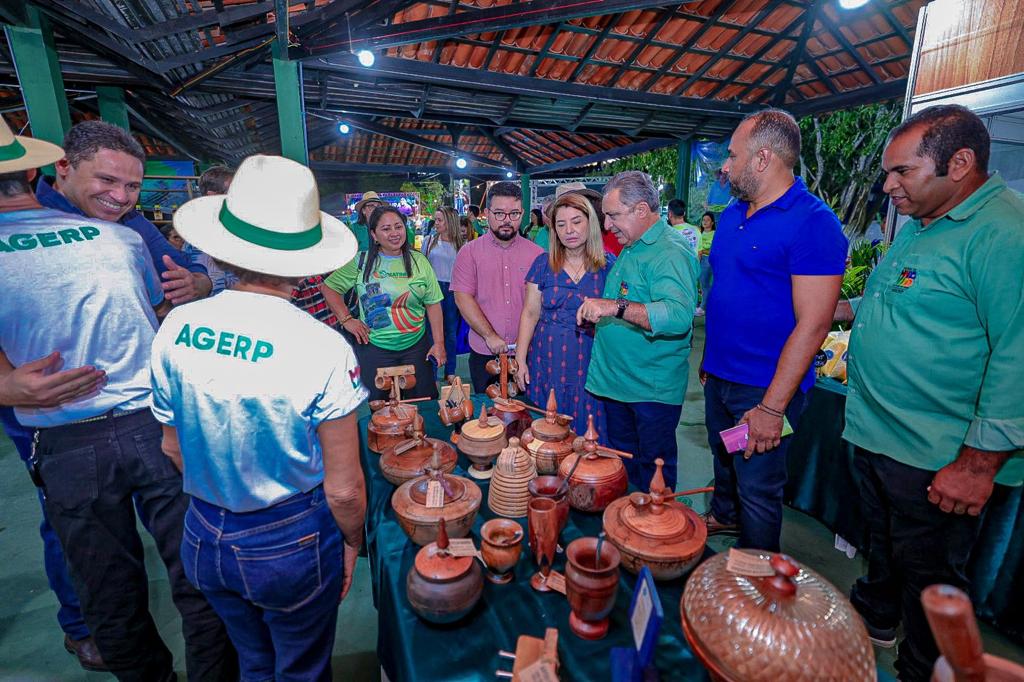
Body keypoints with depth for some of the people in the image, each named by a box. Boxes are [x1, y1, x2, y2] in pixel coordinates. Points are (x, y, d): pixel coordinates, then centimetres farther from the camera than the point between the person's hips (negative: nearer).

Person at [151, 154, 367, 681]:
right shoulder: (324, 348, -26)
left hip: (205, 536, 5)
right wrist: (353, 543, 0)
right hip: (292, 543, -4)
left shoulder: (175, 327, -12)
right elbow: (344, 489, -20)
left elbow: (172, 448, 2)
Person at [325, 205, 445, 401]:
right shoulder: (361, 262, -1)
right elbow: (329, 287, 6)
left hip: (416, 346, 1)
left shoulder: (419, 261, 1)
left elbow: (433, 304, 1)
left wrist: (439, 343, -4)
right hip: (374, 347, 0)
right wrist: (347, 320, -3)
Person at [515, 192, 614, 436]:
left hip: (590, 365, -1)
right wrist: (520, 360, 0)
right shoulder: (543, 263, 3)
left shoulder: (609, 265, 0)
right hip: (547, 363, 1)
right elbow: (530, 313, 4)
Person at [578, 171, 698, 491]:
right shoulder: (630, 248, 12)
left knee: (654, 470, 10)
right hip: (615, 379, 10)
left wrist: (616, 307, -42)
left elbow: (679, 315, -37)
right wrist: (597, 308, 14)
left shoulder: (670, 252, -20)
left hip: (653, 389, -9)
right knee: (621, 461, 24)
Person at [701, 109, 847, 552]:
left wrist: (772, 407, -21)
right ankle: (723, 516, 51)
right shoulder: (732, 215, 8)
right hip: (719, 377, 7)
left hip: (764, 389, -7)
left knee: (758, 490, 8)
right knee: (723, 462, 25)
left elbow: (813, 324, -21)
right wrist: (708, 358, 14)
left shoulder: (812, 222, -16)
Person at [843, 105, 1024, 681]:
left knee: (928, 574, 12)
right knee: (882, 542, 26)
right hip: (875, 435, 8)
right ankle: (875, 617, 49)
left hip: (937, 460, -8)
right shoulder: (919, 226, 9)